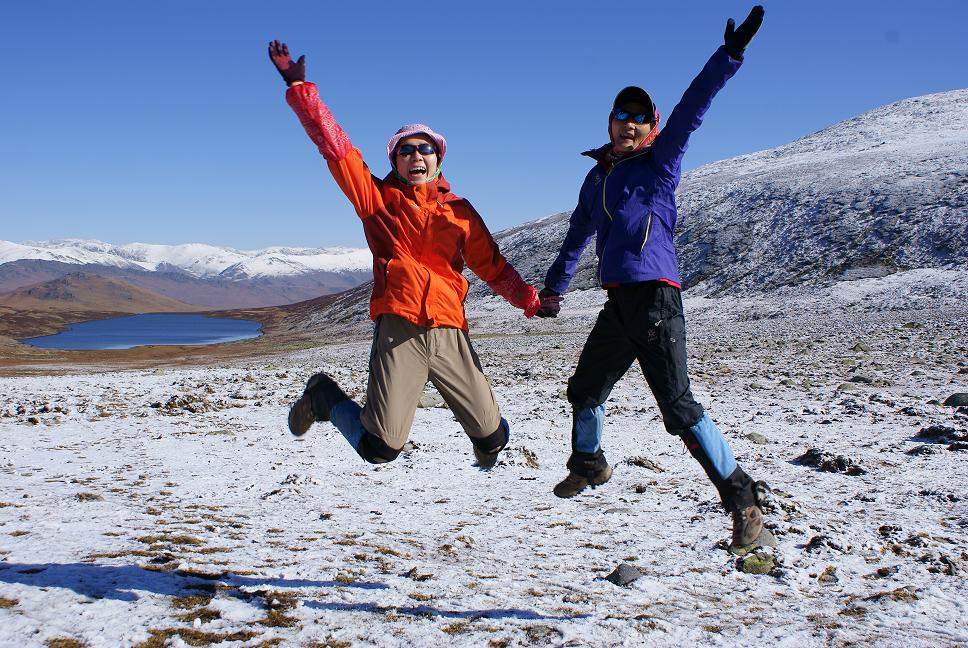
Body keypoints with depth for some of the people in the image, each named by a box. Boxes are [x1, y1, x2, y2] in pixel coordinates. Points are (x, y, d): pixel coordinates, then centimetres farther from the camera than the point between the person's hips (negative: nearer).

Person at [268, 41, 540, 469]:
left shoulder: (459, 211, 17)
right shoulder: (377, 198, 10)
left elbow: (491, 265, 18)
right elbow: (334, 145, 5)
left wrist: (529, 299, 6)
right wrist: (298, 87, 1)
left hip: (449, 332, 3)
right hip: (399, 329, -2)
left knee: (492, 437, 2)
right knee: (380, 448, -10)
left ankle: (487, 447, 42)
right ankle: (324, 397, 20)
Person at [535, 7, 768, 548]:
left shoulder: (659, 163, 1)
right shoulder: (598, 177, 18)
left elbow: (691, 110, -12)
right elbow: (577, 238, 29)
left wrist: (730, 55, -23)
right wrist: (552, 289, 34)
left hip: (655, 299, -7)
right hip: (619, 303, 7)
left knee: (679, 406, -14)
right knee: (584, 390, 21)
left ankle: (742, 499, -6)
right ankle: (588, 464, 47)